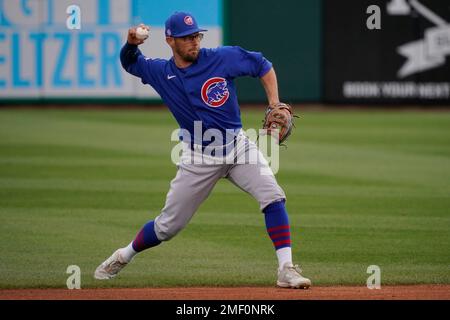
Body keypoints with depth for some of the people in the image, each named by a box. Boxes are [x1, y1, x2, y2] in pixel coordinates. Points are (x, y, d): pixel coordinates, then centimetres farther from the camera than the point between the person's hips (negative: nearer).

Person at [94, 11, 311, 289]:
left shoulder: (224, 58, -9)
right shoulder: (161, 72, -3)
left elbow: (263, 66, 3)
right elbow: (130, 62, 16)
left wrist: (275, 107, -7)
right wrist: (132, 44, -8)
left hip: (238, 145, 0)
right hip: (198, 157, 0)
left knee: (273, 197, -23)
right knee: (168, 226, 7)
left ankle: (286, 269, -22)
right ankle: (124, 256, 34)